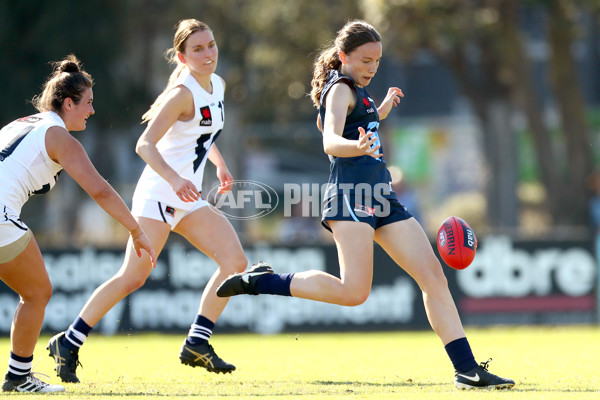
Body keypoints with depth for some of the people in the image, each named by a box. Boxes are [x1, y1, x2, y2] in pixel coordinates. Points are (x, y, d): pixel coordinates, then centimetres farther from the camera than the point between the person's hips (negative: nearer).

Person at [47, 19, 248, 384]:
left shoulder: (217, 86, 10)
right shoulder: (182, 93, -16)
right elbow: (145, 144, -26)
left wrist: (220, 165, 17)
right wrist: (174, 179, -39)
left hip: (189, 200, 8)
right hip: (159, 194, -8)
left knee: (236, 261, -6)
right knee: (133, 277, -14)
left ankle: (197, 343, -1)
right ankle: (68, 343, -4)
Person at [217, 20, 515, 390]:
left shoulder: (354, 90, 22)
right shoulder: (341, 88, -6)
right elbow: (331, 143, -24)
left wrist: (381, 111, 40)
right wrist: (358, 146, -46)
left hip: (382, 199, 10)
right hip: (352, 196, -10)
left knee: (433, 277, 1)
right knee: (354, 292, -21)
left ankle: (467, 370, -1)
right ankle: (262, 281, -4)